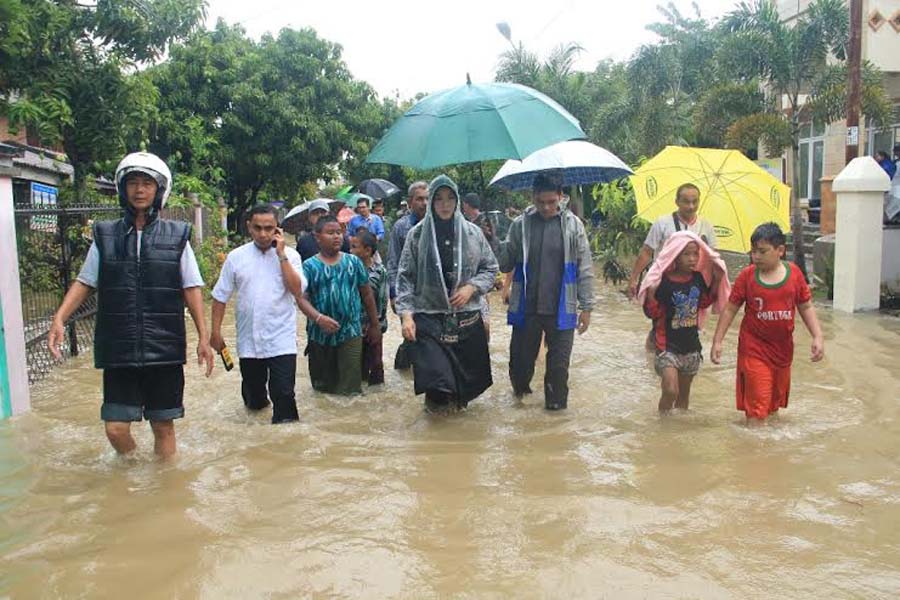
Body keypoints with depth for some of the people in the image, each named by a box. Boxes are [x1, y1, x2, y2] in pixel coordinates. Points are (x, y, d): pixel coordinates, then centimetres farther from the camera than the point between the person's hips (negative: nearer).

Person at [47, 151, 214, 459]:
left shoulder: (176, 236, 3)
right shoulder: (106, 236, 6)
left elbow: (191, 289, 4)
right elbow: (84, 282, 9)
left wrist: (203, 336, -2)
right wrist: (59, 318, -6)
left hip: (164, 350, -1)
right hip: (118, 350, 1)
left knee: (163, 426, 6)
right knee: (116, 429, 1)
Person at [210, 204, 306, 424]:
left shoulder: (290, 255, -2)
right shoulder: (236, 257, 2)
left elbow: (297, 290, -15)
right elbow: (220, 296, 7)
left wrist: (281, 255, -15)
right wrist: (216, 331, 5)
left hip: (281, 340, -3)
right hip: (248, 340, 3)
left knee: (284, 393, -7)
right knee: (253, 390, 19)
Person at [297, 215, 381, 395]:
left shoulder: (353, 262, 3)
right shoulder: (309, 266, -2)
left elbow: (367, 295, 9)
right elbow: (302, 298, -9)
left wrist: (375, 325, 10)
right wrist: (318, 318, -26)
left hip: (351, 334, 0)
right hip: (320, 335, 0)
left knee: (350, 385, -2)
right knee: (323, 384, 13)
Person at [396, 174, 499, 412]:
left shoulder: (473, 232, 4)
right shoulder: (417, 234, 0)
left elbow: (490, 268, 11)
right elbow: (405, 277, 0)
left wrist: (472, 287, -7)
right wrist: (406, 313, -10)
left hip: (467, 318, 2)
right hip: (428, 318, -2)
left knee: (466, 375, 7)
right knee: (435, 376, -13)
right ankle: (437, 400, 16)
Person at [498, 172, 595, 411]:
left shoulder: (573, 225, -2)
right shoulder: (520, 224, 0)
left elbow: (585, 270, 0)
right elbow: (504, 264, 2)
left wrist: (586, 307, -2)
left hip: (561, 310, -1)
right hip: (526, 308, 1)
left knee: (559, 364, 5)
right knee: (521, 358, 12)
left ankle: (555, 404, 25)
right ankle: (520, 389, 41)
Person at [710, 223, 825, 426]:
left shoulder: (794, 273, -4)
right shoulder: (747, 276, -9)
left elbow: (806, 307, 5)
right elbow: (730, 309, -3)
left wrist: (818, 337, -4)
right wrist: (717, 341, -6)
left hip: (783, 347, 4)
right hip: (754, 348, -3)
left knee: (775, 400, 20)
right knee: (756, 404, -8)